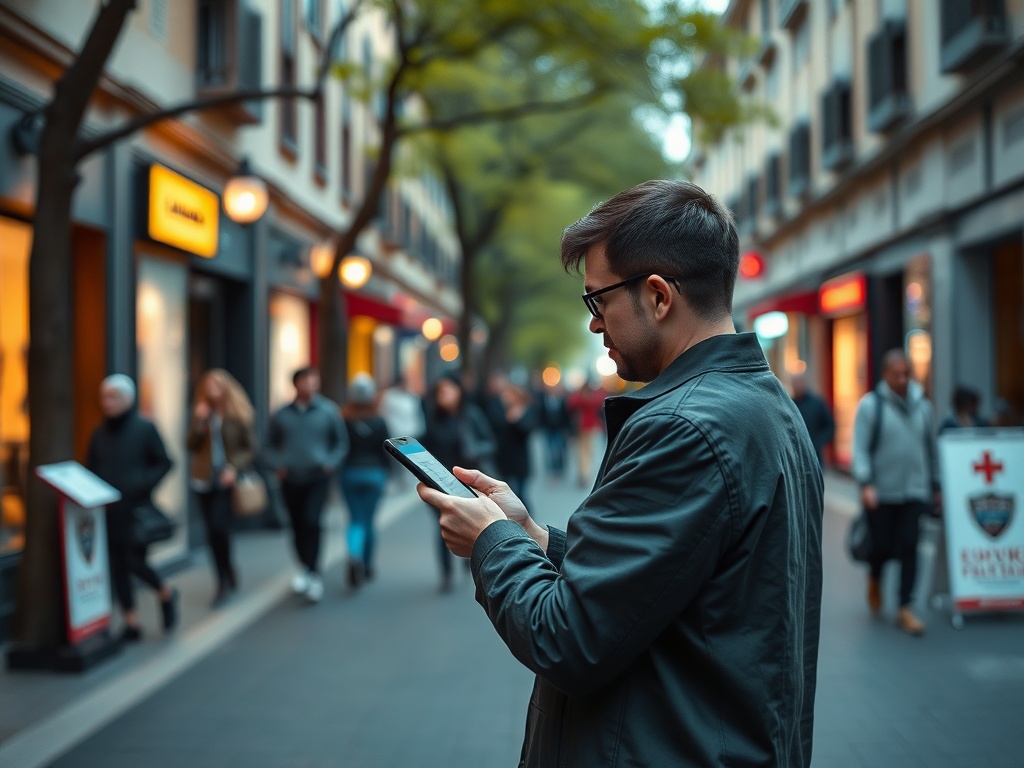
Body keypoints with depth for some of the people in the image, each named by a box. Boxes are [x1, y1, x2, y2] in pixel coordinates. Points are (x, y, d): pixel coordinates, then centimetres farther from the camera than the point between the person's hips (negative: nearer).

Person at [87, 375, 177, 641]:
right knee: (117, 567, 5)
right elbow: (91, 469, 14)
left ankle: (166, 593, 22)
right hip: (107, 512, 4)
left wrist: (142, 485, -16)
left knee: (135, 562, -8)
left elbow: (164, 463, -3)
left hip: (136, 511, -4)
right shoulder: (99, 434, 8)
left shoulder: (145, 429, -4)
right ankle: (131, 623, 15)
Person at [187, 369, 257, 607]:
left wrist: (235, 468, -16)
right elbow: (191, 445, 1)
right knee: (212, 533, 6)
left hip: (228, 480, -4)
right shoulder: (202, 412, 8)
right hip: (205, 480, 4)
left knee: (219, 527, -17)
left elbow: (250, 448, -1)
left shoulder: (240, 414, -3)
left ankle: (226, 580, 2)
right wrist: (199, 421, -12)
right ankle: (226, 580, 21)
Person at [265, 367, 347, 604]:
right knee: (297, 526, 9)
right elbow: (271, 444, 13)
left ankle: (313, 573, -12)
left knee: (311, 522, -17)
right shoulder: (281, 415, 3)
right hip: (290, 480, 3)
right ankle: (304, 566, 27)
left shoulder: (328, 411, -2)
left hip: (317, 479, -3)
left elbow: (341, 442, 4)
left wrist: (331, 463, -9)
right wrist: (277, 464, -3)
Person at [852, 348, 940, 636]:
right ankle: (874, 580, 36)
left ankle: (905, 609, 3)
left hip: (915, 491, 3)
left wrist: (936, 485, 20)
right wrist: (865, 483, -19)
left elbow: (931, 447, 18)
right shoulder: (870, 405, -4)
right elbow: (860, 448, -8)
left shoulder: (922, 404, 10)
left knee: (909, 548, -3)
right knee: (882, 545, 3)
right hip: (882, 493, -3)